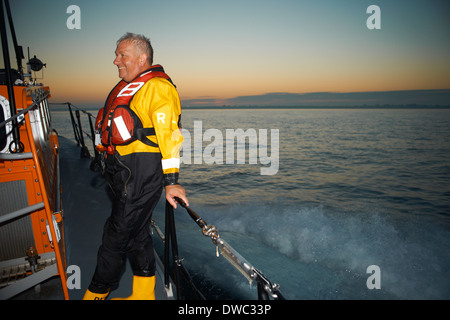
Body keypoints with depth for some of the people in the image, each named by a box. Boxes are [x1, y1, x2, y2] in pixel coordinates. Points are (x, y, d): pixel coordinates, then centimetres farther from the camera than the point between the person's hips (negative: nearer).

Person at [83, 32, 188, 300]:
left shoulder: (157, 87, -10)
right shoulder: (126, 87, 20)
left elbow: (168, 134, -19)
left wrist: (171, 180, -23)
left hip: (142, 171, -10)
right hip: (122, 169, 10)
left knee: (117, 234, -1)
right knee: (137, 231, 15)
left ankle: (97, 292, 16)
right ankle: (144, 293, 28)